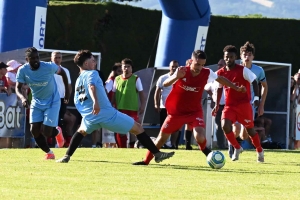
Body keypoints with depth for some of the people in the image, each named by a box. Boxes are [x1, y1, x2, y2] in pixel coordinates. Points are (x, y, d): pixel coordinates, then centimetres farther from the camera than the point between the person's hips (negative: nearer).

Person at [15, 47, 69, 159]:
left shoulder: (49, 67, -22)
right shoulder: (23, 70, -15)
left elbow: (62, 72, -3)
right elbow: (18, 88, -14)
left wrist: (67, 91, 1)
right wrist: (22, 97, -37)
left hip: (52, 102, -3)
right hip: (36, 103, 3)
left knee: (45, 131, -11)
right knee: (34, 130, -8)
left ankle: (57, 132, 26)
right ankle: (48, 152, 14)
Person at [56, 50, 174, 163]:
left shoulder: (78, 81, 19)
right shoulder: (92, 73, -3)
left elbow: (77, 102, 20)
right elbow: (91, 86, -25)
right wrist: (95, 102, -41)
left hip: (89, 116, 7)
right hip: (107, 113, -7)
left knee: (81, 131, 40)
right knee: (138, 128, 4)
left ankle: (67, 156, 26)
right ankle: (157, 154, 0)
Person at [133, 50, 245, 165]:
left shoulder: (207, 73, -13)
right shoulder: (182, 71, -17)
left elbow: (220, 79, 8)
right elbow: (165, 84, -23)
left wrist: (236, 88, 13)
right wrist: (176, 77, -42)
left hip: (194, 112, 0)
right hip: (176, 111, 0)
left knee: (200, 137, -25)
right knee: (162, 137, 9)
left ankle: (204, 150, 9)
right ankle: (146, 160, 26)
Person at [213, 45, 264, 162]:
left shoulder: (243, 70, -10)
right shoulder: (220, 73, 3)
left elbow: (254, 82, -5)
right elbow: (220, 89, 16)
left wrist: (256, 98, -16)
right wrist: (217, 105, 12)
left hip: (244, 104, -3)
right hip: (229, 105, 3)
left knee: (250, 129, 4)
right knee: (225, 126, -19)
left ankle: (260, 152, 28)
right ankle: (237, 148, 3)